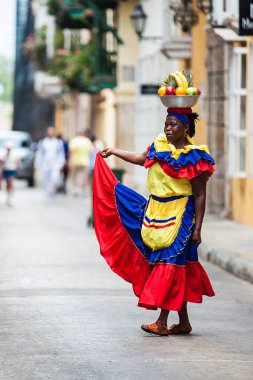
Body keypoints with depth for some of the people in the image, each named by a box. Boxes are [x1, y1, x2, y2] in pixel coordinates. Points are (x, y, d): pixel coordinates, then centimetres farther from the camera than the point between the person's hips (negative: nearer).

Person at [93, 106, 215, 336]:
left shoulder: (194, 157, -12)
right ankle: (183, 322, 18)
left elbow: (200, 196, -12)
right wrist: (113, 151, 32)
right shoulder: (160, 146, 7)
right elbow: (141, 159, 28)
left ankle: (162, 323, -5)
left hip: (178, 217, -7)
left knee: (170, 265, -7)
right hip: (155, 212, 7)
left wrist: (197, 228, -15)